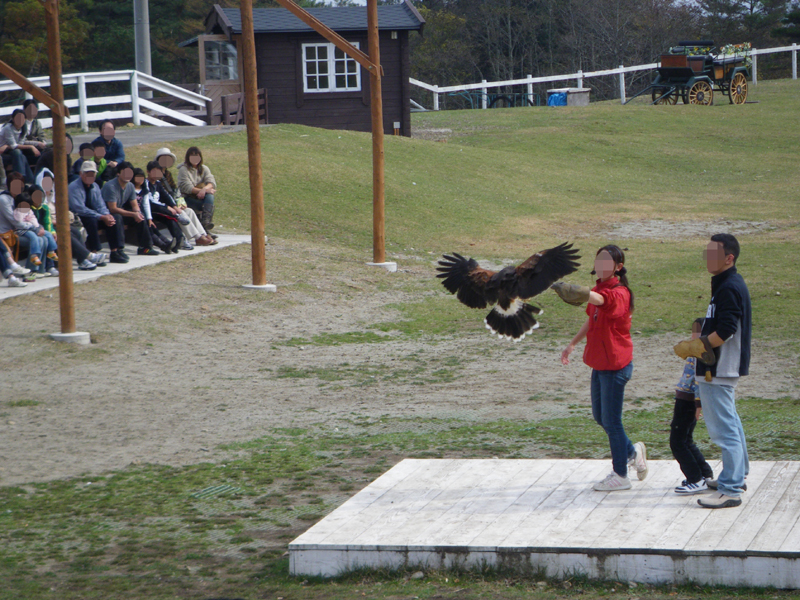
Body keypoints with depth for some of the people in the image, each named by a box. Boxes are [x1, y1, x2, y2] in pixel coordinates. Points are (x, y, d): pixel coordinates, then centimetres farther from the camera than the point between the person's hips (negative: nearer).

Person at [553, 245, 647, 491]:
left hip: (615, 365, -9)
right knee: (599, 416, 17)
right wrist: (573, 343, 23)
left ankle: (620, 475, 11)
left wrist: (585, 294, -63)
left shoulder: (618, 293, -19)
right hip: (599, 364, 9)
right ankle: (632, 451, 37)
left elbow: (600, 299, -43)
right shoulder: (599, 289, 9)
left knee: (611, 421, -1)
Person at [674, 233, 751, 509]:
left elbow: (724, 332, -25)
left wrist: (692, 348, -17)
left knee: (724, 429, -10)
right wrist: (697, 343, 12)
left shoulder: (729, 288, -19)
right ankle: (736, 476, 34)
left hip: (718, 371, -11)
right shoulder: (729, 284, 13)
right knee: (730, 423, 21)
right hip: (724, 368, 11)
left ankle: (731, 490, -9)